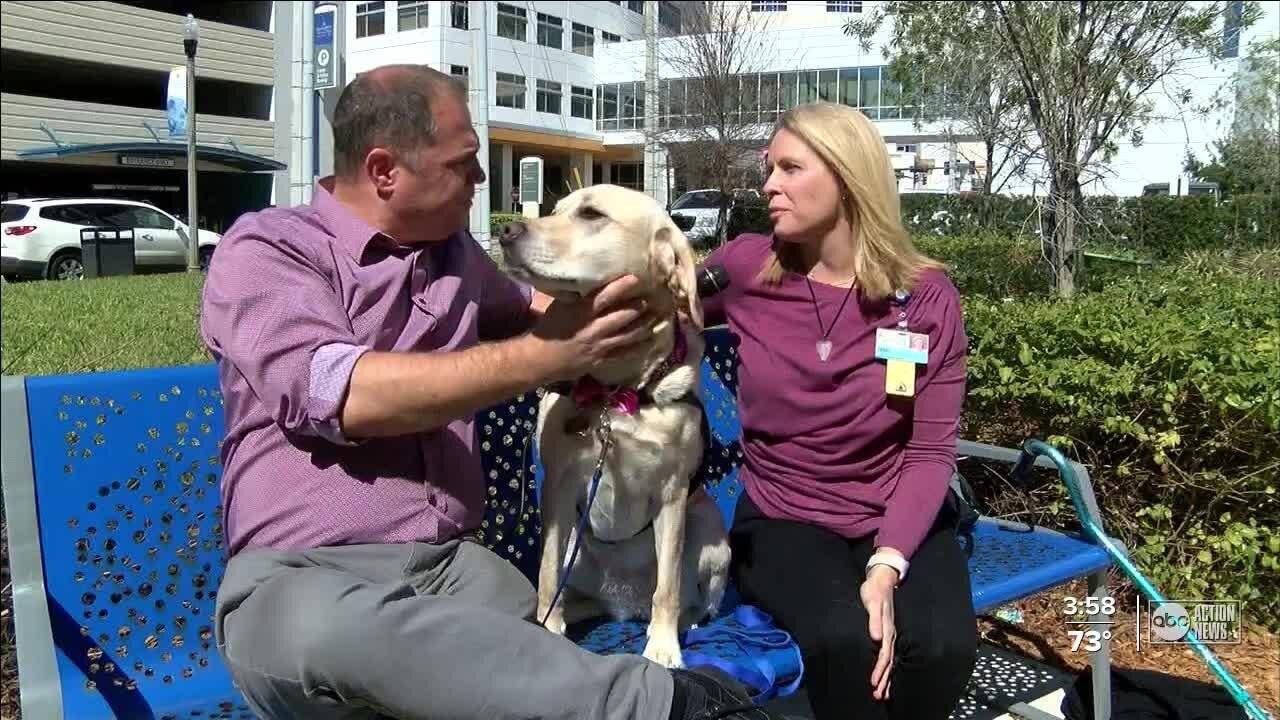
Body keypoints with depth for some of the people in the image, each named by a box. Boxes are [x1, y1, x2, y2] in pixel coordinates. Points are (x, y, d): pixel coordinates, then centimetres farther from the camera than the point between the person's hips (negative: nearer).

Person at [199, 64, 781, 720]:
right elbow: (340, 394, -21)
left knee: (534, 660, -34)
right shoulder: (263, 250, -3)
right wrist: (540, 357, -20)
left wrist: (640, 288, 21)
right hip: (297, 574, -4)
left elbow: (521, 308, 39)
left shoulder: (454, 251, 17)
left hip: (453, 563, 4)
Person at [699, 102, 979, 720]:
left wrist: (886, 565, -22)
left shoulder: (927, 296, -6)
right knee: (843, 639, -32)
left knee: (941, 645, -29)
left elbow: (932, 451, -7)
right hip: (782, 519, 0)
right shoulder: (743, 269, -5)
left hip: (897, 521, 1)